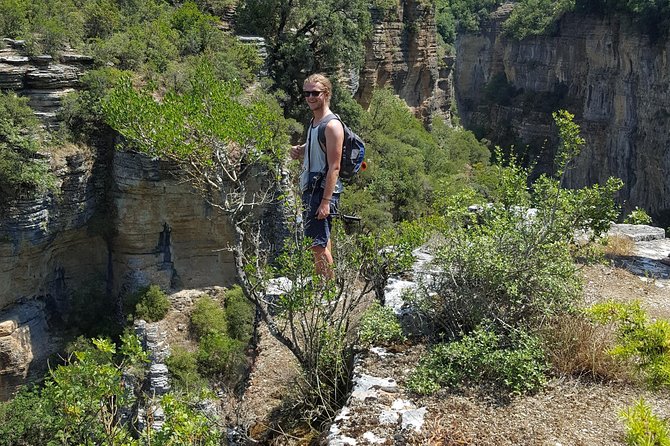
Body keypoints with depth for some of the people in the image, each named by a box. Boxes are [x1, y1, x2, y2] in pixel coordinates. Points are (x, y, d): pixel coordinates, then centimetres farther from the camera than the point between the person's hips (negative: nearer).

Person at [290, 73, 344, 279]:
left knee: (318, 243, -10)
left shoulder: (332, 125, -14)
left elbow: (334, 167, -19)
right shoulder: (313, 122, 15)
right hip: (310, 187, 10)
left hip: (324, 190, -10)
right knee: (321, 241, 14)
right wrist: (299, 151, 6)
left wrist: (326, 201, -23)